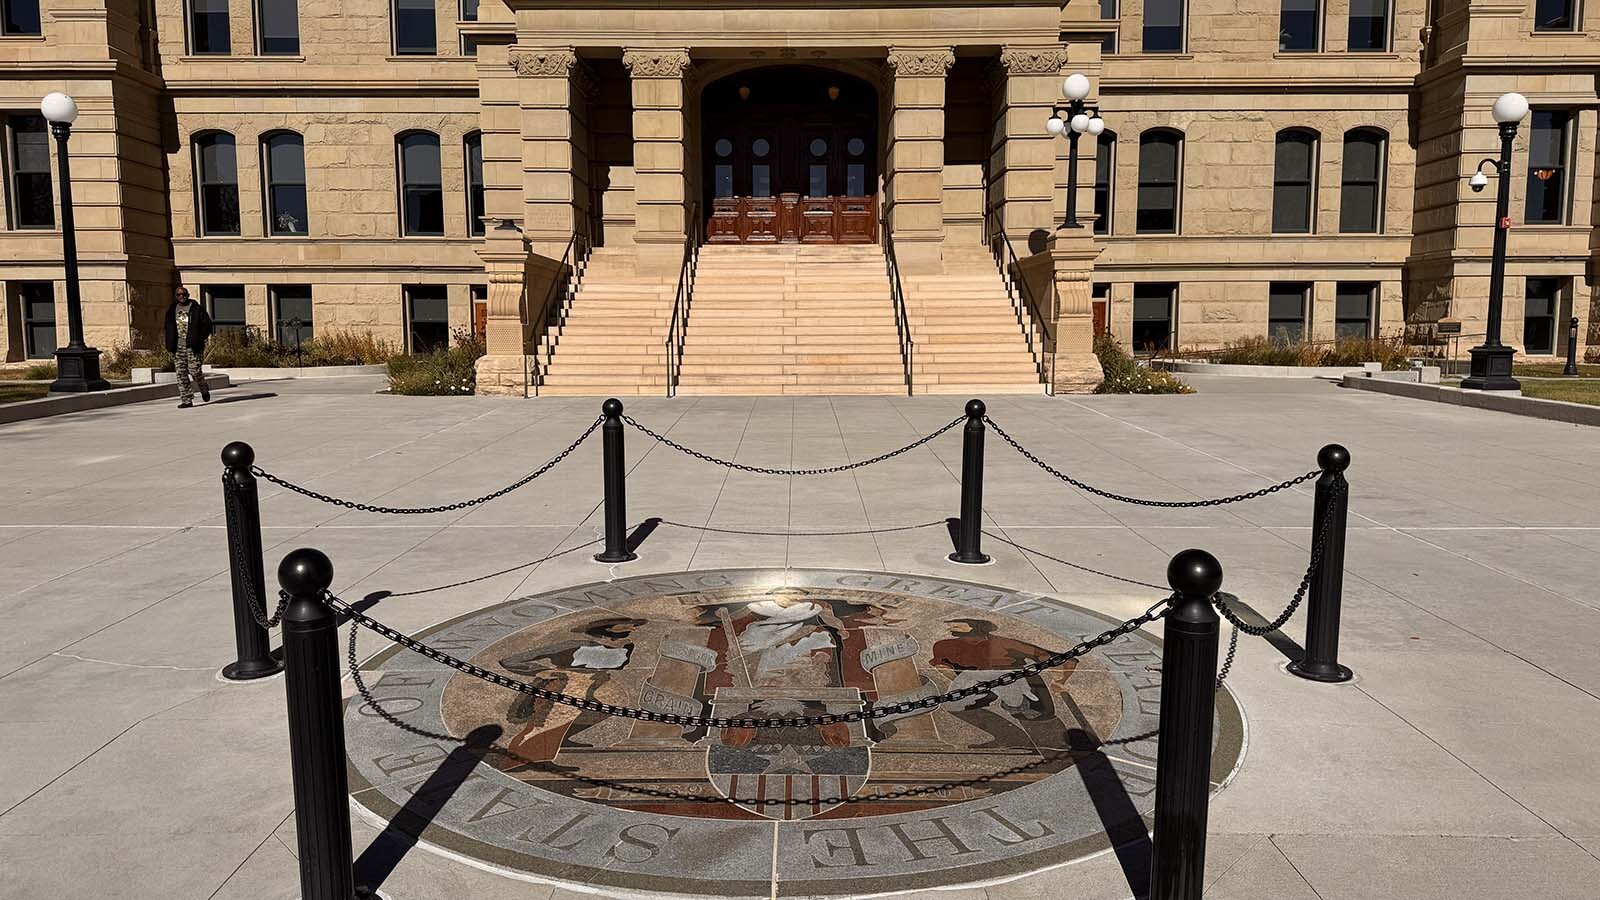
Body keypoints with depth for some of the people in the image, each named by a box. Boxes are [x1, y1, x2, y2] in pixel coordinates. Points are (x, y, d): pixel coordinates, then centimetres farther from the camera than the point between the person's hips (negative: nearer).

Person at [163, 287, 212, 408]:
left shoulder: (196, 309, 1)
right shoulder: (172, 310, 13)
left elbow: (207, 324, 2)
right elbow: (169, 328, 19)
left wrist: (200, 339, -5)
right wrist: (170, 345, 10)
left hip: (192, 347, -4)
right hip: (178, 347, 4)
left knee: (194, 371, -8)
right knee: (181, 374, -1)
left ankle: (204, 390, 22)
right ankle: (186, 400, 2)